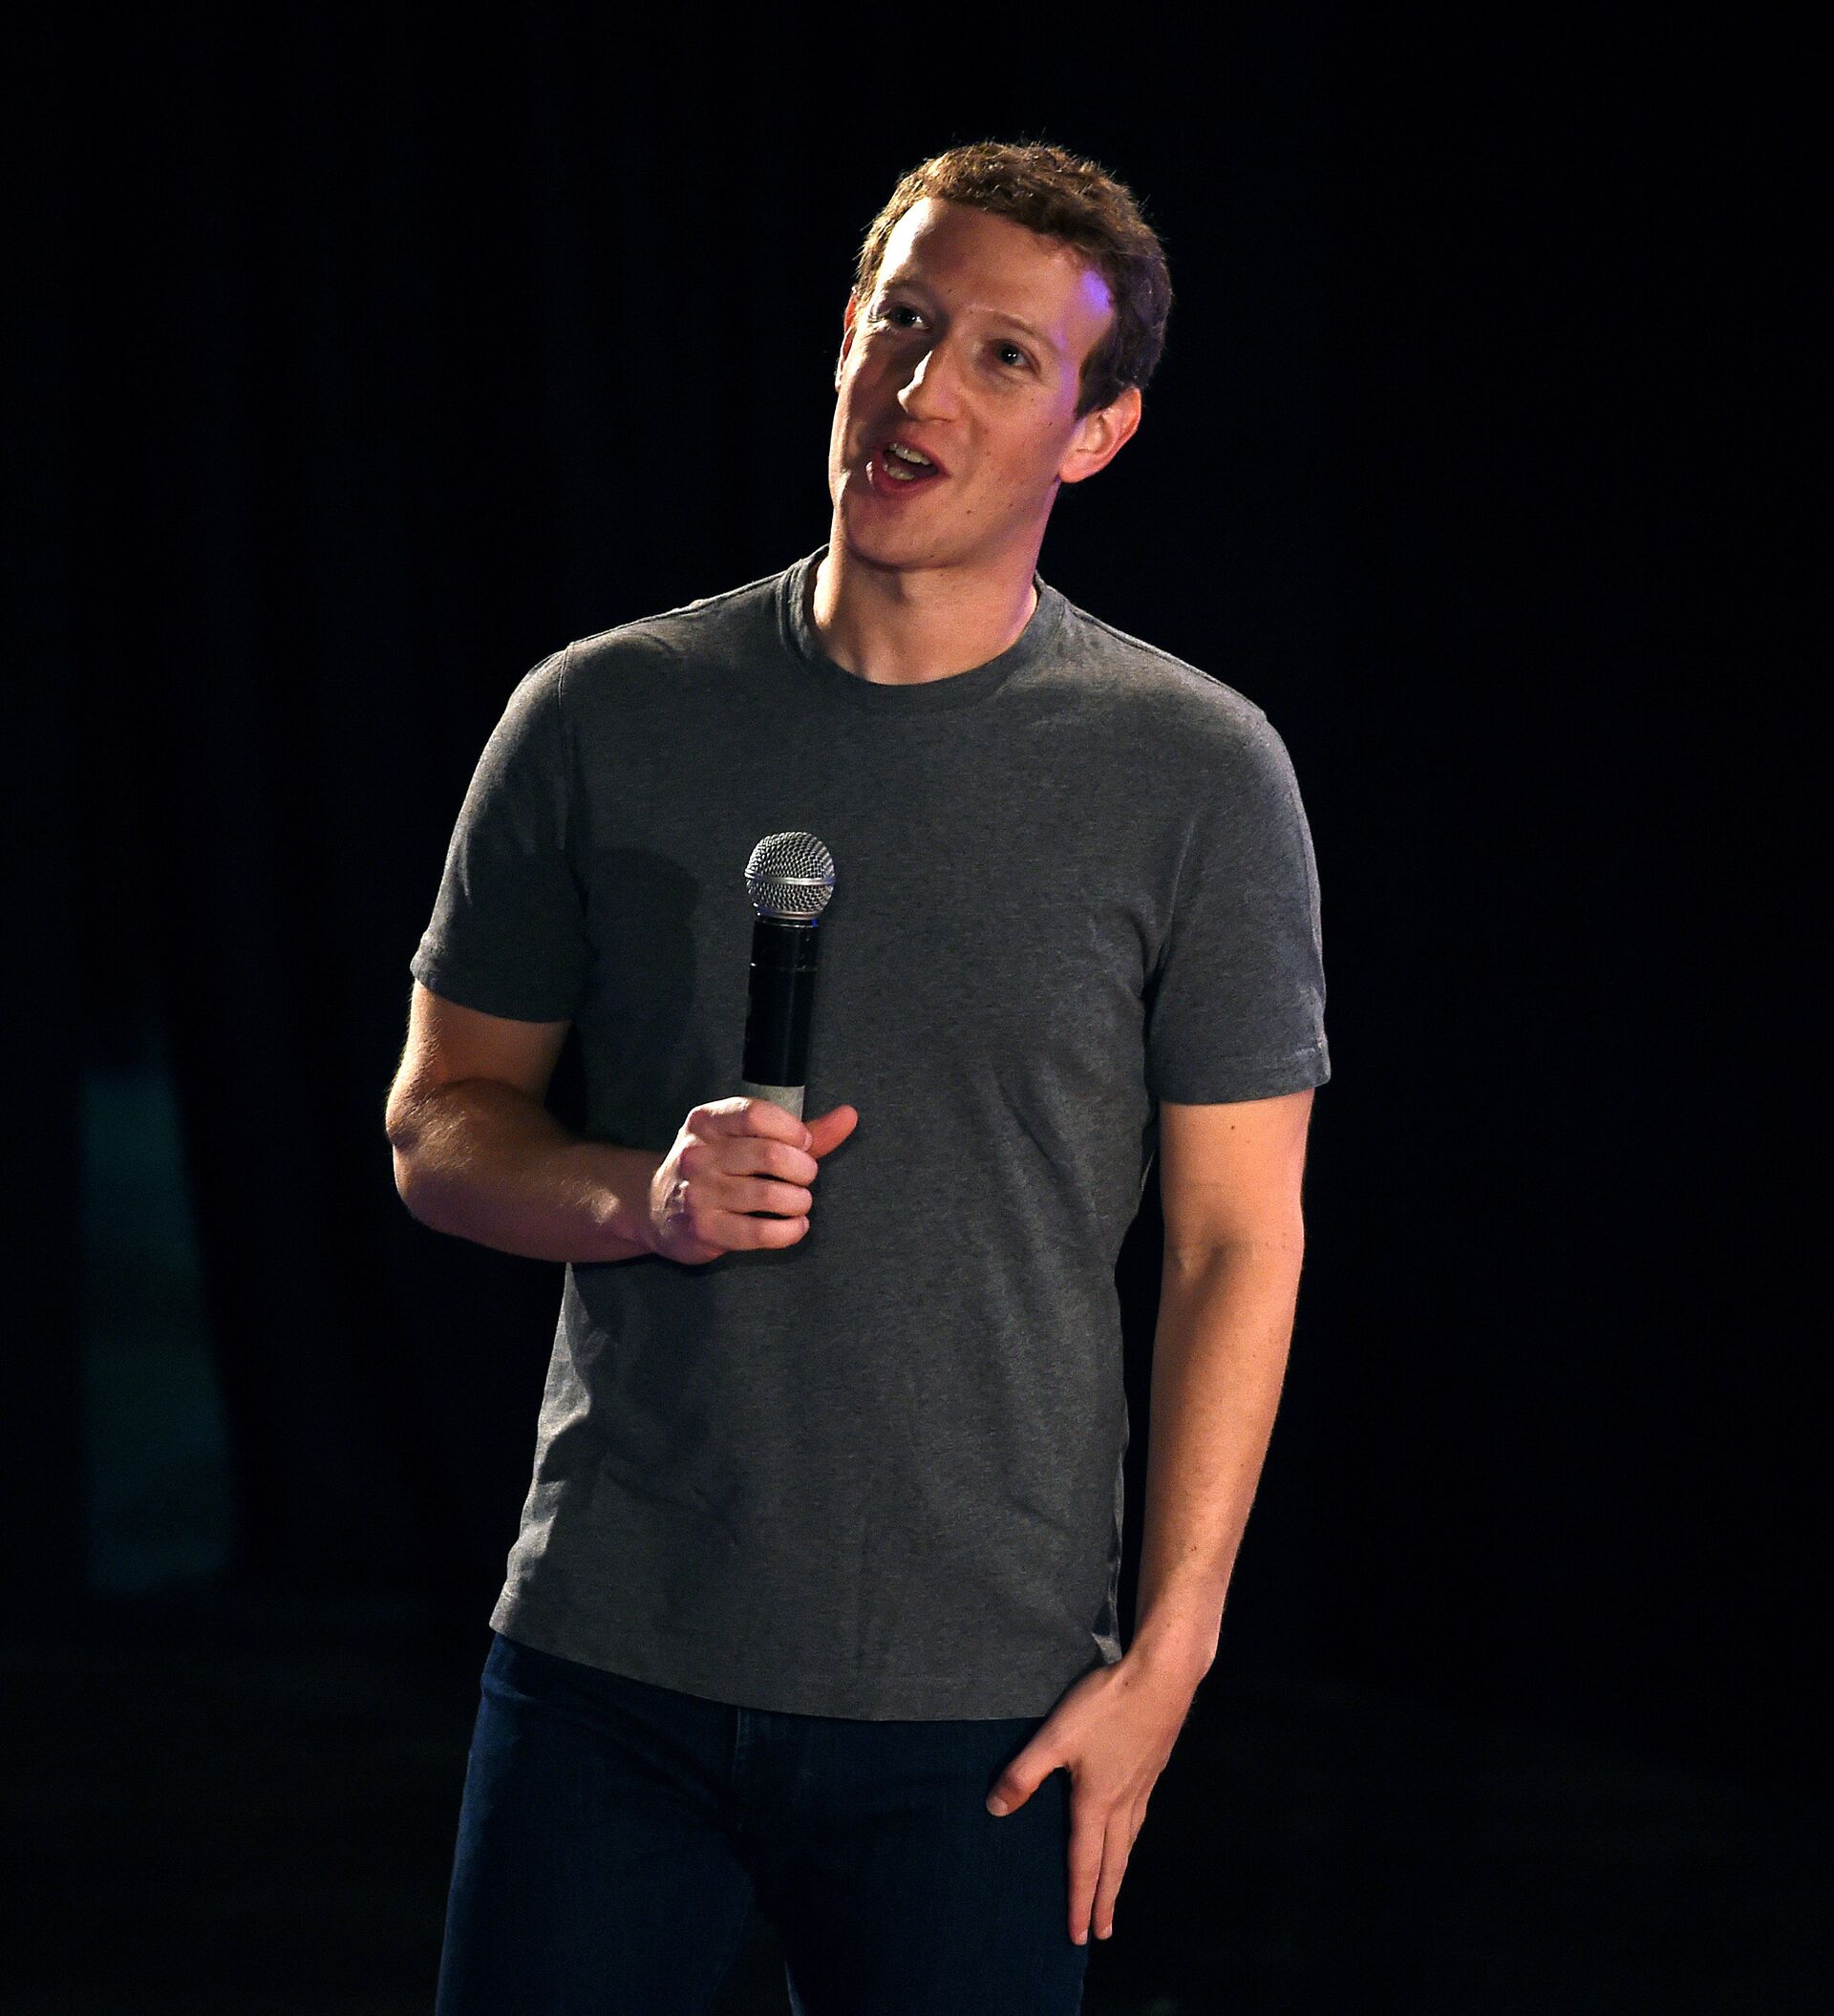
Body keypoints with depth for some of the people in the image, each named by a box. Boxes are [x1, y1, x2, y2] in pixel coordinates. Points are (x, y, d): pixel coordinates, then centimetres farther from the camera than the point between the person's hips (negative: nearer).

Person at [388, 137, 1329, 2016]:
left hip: (975, 1709, -2)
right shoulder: (604, 718, 3)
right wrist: (644, 1197, -12)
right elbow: (440, 1125, 10)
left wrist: (1163, 1659, -6)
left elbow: (1237, 1240, -1)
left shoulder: (1199, 773, -2)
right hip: (605, 1655, 2)